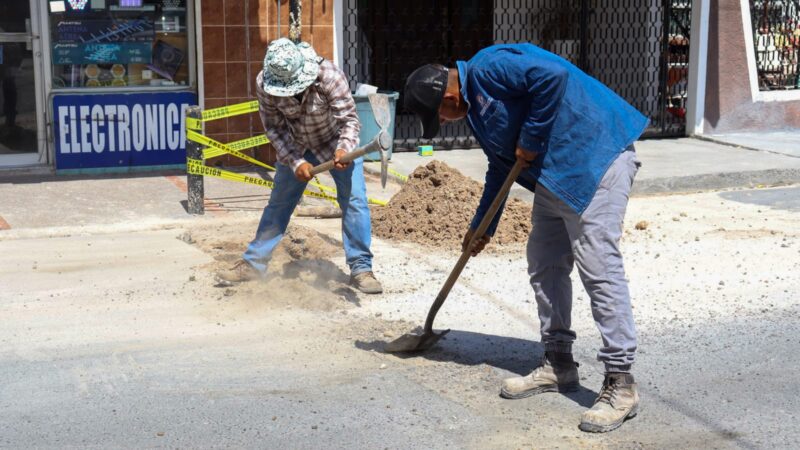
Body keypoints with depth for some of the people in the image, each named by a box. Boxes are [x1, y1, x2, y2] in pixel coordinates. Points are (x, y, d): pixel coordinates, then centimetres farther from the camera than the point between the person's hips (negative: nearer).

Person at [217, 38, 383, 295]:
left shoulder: (328, 75, -34)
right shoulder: (264, 84, -25)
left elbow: (349, 118, -29)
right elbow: (275, 129, -16)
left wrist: (344, 149, -47)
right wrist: (295, 162, -25)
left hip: (337, 144, -2)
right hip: (296, 148, 2)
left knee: (354, 201, -12)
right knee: (278, 203, 8)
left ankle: (361, 269, -5)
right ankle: (253, 264, 19)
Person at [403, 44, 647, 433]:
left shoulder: (487, 69, -15)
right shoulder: (474, 104, 16)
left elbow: (553, 74, -30)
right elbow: (501, 167, 26)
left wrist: (531, 141, -19)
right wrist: (482, 226, 30)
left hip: (597, 157, -11)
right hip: (554, 172, 11)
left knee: (598, 266, -12)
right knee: (544, 265, 12)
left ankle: (620, 384, -8)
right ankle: (558, 364, 22)